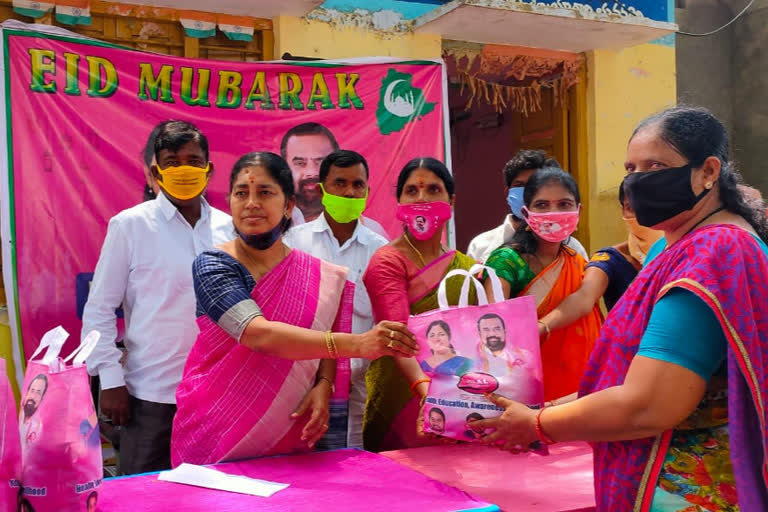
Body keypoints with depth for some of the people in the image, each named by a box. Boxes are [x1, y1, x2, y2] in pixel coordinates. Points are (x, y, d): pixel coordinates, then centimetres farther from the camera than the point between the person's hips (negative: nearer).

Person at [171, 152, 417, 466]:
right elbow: (257, 334, -26)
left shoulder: (321, 276, 1)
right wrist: (356, 344, -35)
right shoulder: (212, 265, -11)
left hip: (289, 437, 3)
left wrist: (323, 386, -13)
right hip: (216, 435, -3)